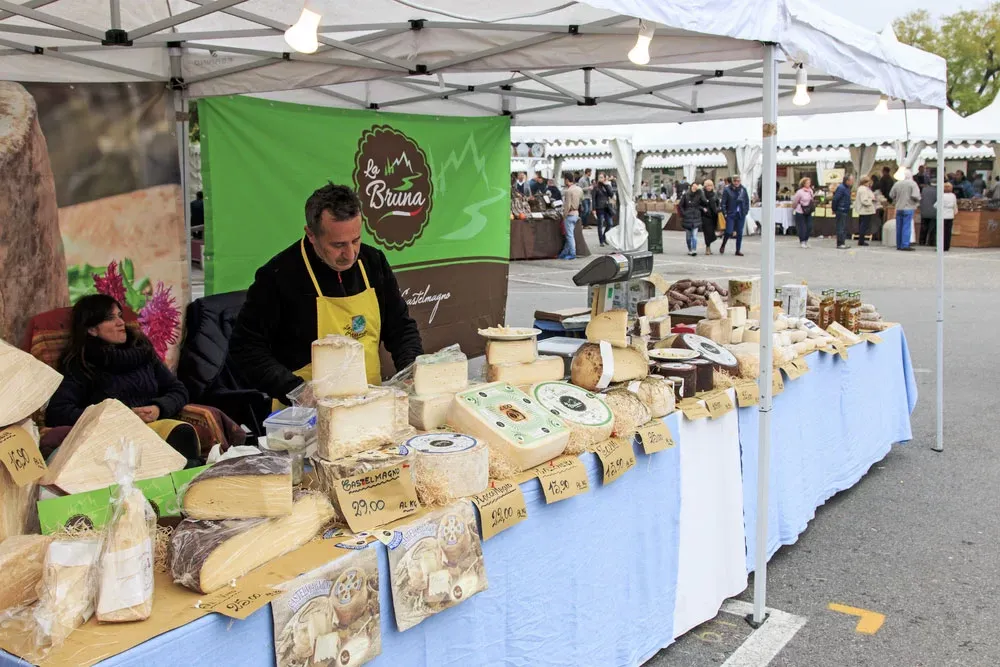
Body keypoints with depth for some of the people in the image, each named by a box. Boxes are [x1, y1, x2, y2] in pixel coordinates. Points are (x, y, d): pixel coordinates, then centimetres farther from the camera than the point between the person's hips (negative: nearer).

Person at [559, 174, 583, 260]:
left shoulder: (568, 191, -18)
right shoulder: (579, 189, 6)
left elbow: (567, 205, -19)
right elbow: (581, 200, 12)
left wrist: (564, 216, -11)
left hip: (570, 214, -8)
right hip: (577, 213, 8)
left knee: (570, 235, -1)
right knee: (569, 235, 14)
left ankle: (572, 254, 2)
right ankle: (564, 253, 21)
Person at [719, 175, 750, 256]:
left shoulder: (743, 190, 4)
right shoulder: (727, 190, -4)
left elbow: (747, 201, 10)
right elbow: (723, 203, -3)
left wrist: (746, 211, 1)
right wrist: (725, 213, -8)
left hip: (741, 215, 3)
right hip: (731, 215, -3)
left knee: (739, 233, 4)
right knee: (729, 232, -8)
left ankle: (738, 250, 12)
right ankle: (723, 245, 19)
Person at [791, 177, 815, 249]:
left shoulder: (810, 191, 2)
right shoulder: (800, 192, -16)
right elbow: (794, 202, -5)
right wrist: (795, 208, 10)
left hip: (808, 212, 6)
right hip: (800, 212, -5)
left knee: (809, 226, 2)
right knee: (801, 227, -1)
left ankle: (806, 241, 17)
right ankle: (802, 242, 12)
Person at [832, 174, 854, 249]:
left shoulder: (847, 187, 12)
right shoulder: (841, 188, -17)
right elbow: (835, 199, -20)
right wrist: (834, 209, -13)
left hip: (846, 210, 10)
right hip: (841, 211, -10)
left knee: (845, 227, 13)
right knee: (841, 227, -6)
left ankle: (843, 243, 19)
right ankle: (840, 244, -3)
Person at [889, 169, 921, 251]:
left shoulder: (897, 183, 4)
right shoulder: (912, 184, -9)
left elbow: (891, 195, 8)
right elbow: (915, 196, -19)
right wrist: (918, 200, 2)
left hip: (898, 208, 5)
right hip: (908, 208, -5)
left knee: (899, 227, 11)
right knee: (907, 227, -3)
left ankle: (898, 245, 15)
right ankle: (905, 245, -6)